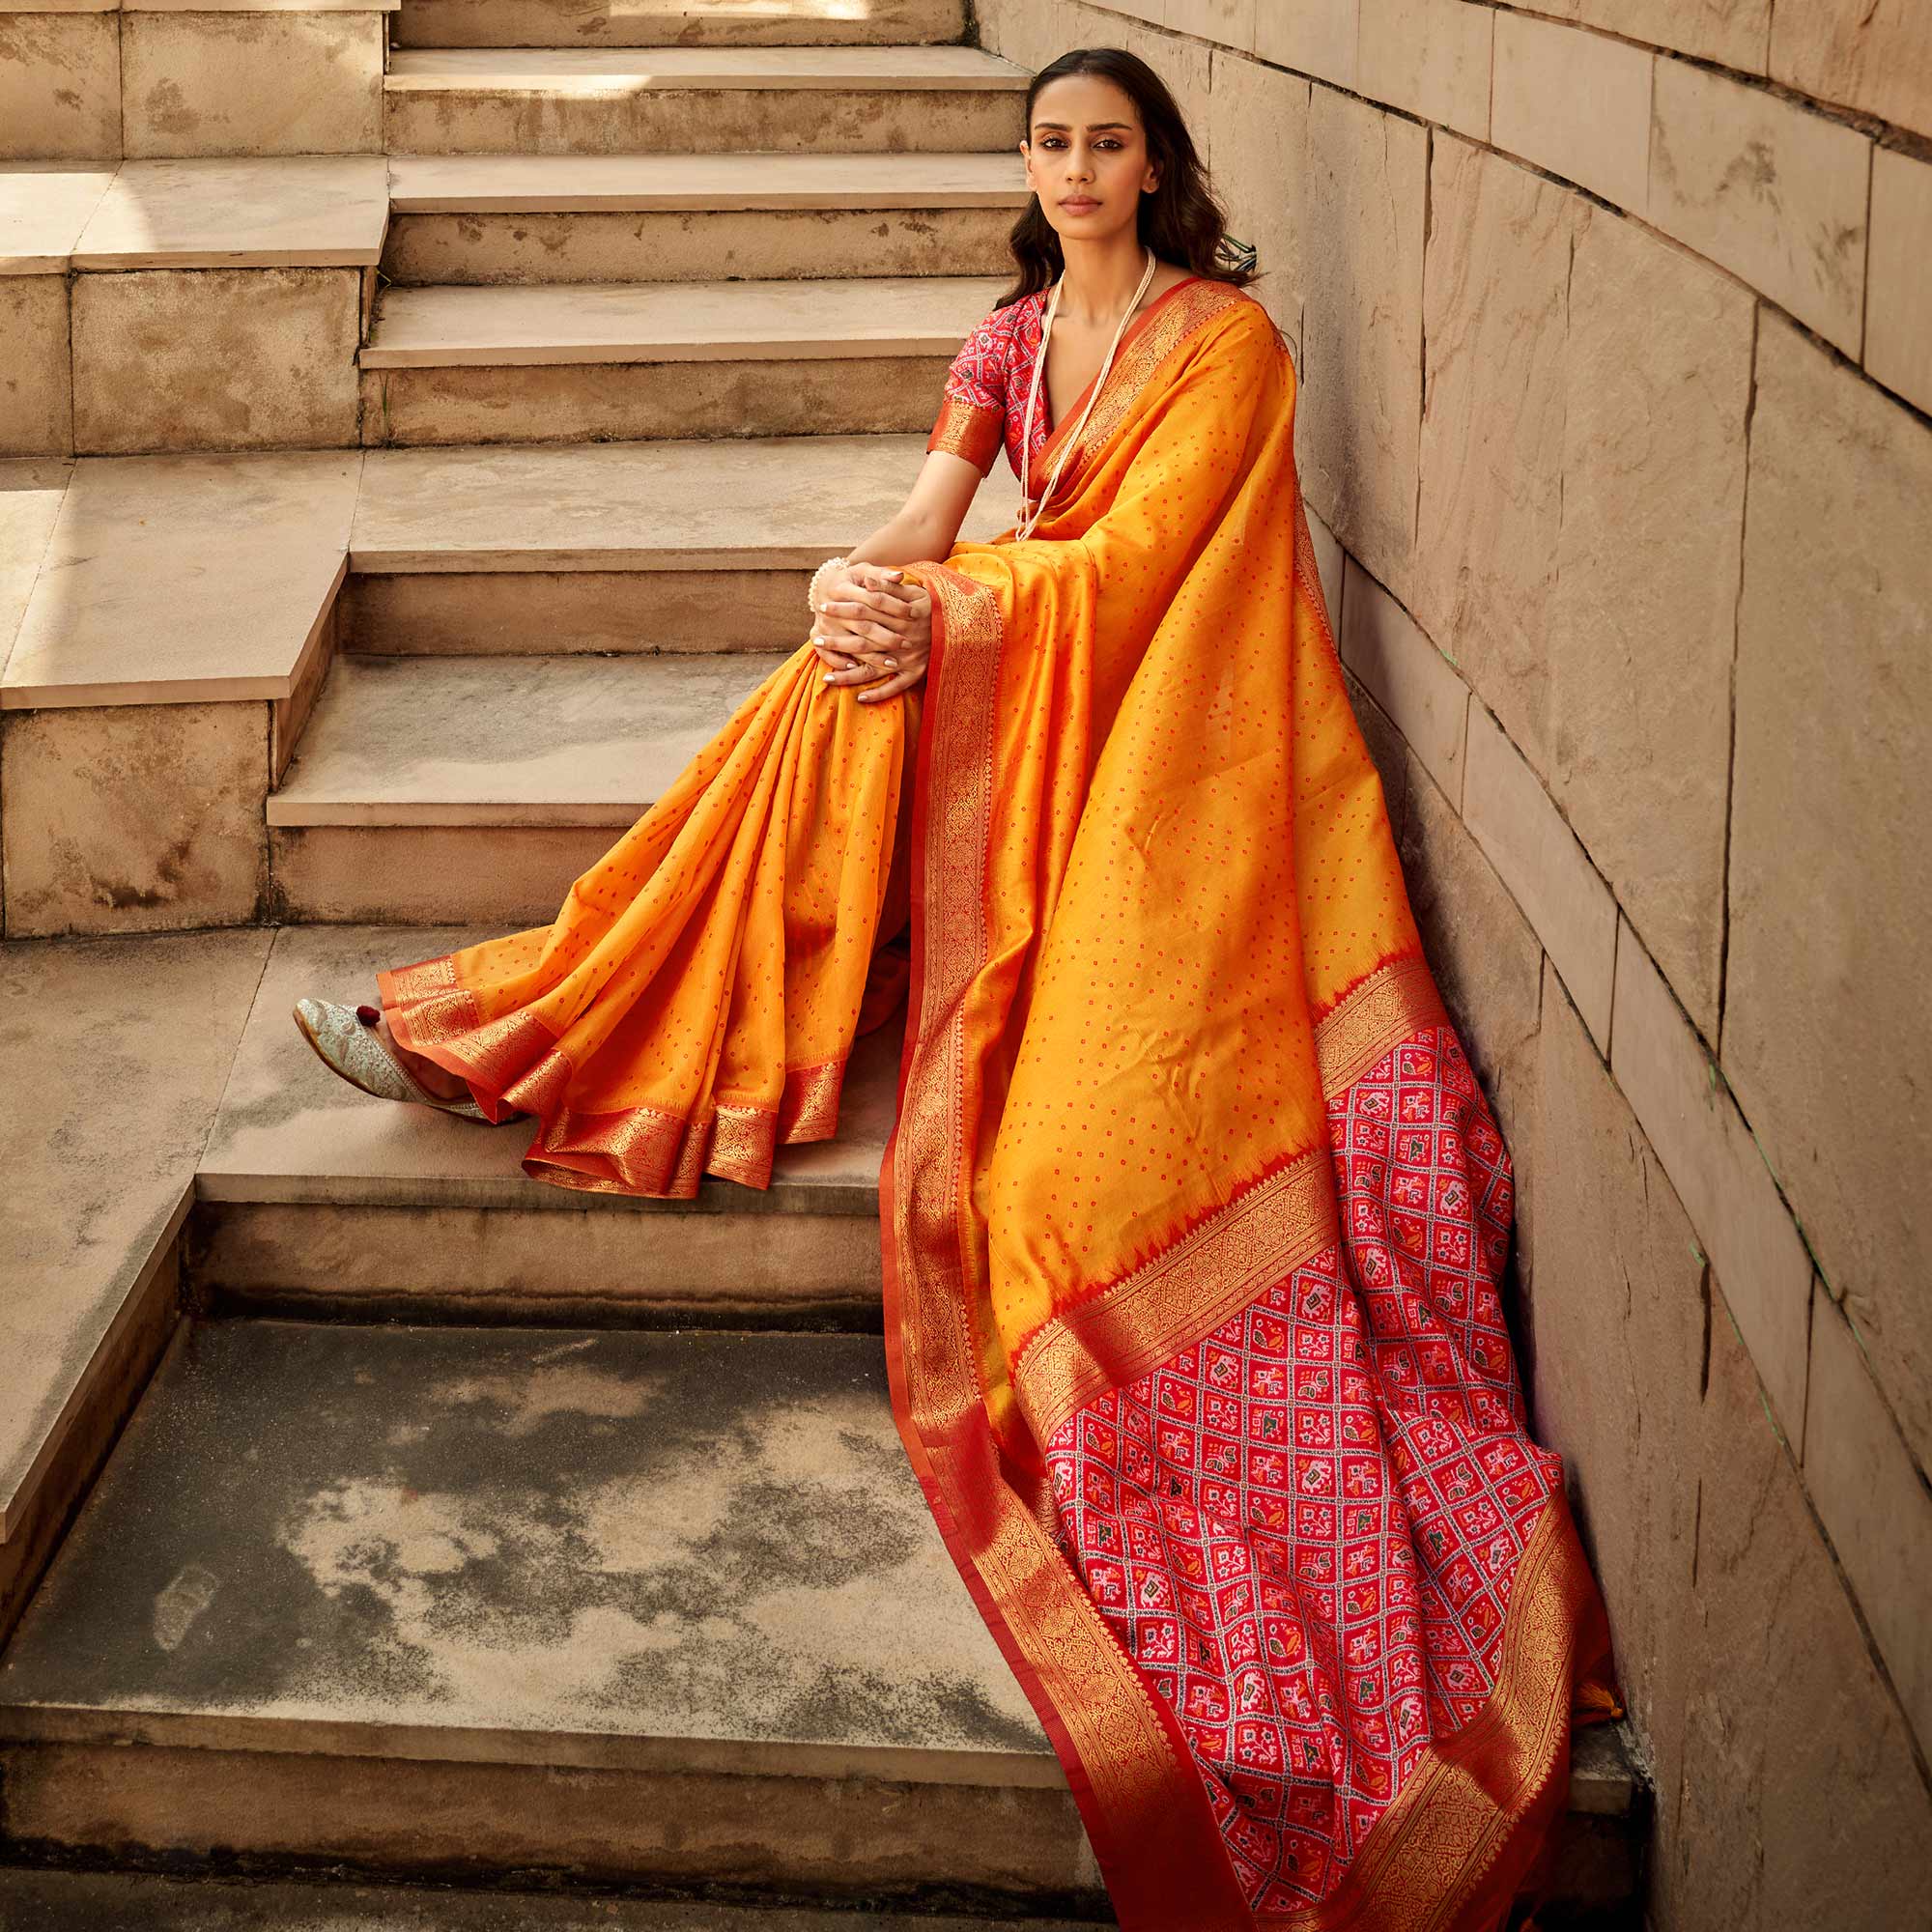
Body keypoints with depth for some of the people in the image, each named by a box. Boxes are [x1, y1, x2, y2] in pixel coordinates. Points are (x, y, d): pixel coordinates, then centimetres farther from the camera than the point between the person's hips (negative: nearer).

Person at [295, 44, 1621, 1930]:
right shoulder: (1013, 335, 14)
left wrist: (940, 606, -21)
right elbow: (928, 514, 3)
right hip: (1012, 703, 5)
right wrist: (864, 586, -20)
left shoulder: (1227, 339, -5)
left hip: (1162, 727, -5)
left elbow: (1131, 554, -14)